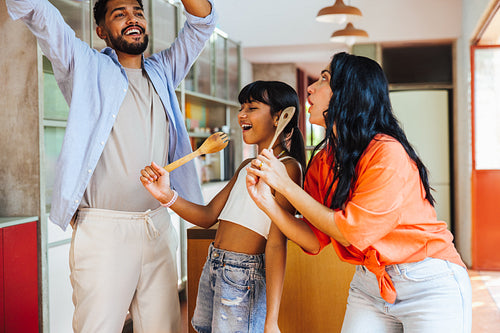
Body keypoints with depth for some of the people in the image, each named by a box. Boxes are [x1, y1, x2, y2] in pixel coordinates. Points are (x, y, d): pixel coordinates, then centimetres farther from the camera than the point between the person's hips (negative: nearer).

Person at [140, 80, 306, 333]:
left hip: (243, 276, -8)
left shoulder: (287, 167, -10)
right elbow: (209, 216, 11)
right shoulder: (247, 166, 16)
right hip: (212, 268, 8)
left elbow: (276, 244, -18)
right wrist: (166, 195, -6)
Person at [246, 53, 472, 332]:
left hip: (428, 287, -6)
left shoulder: (388, 154, -22)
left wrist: (286, 185, -18)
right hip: (368, 285, 6)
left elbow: (350, 232, -21)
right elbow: (315, 241, -3)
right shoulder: (323, 161, 0)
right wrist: (268, 202, -17)